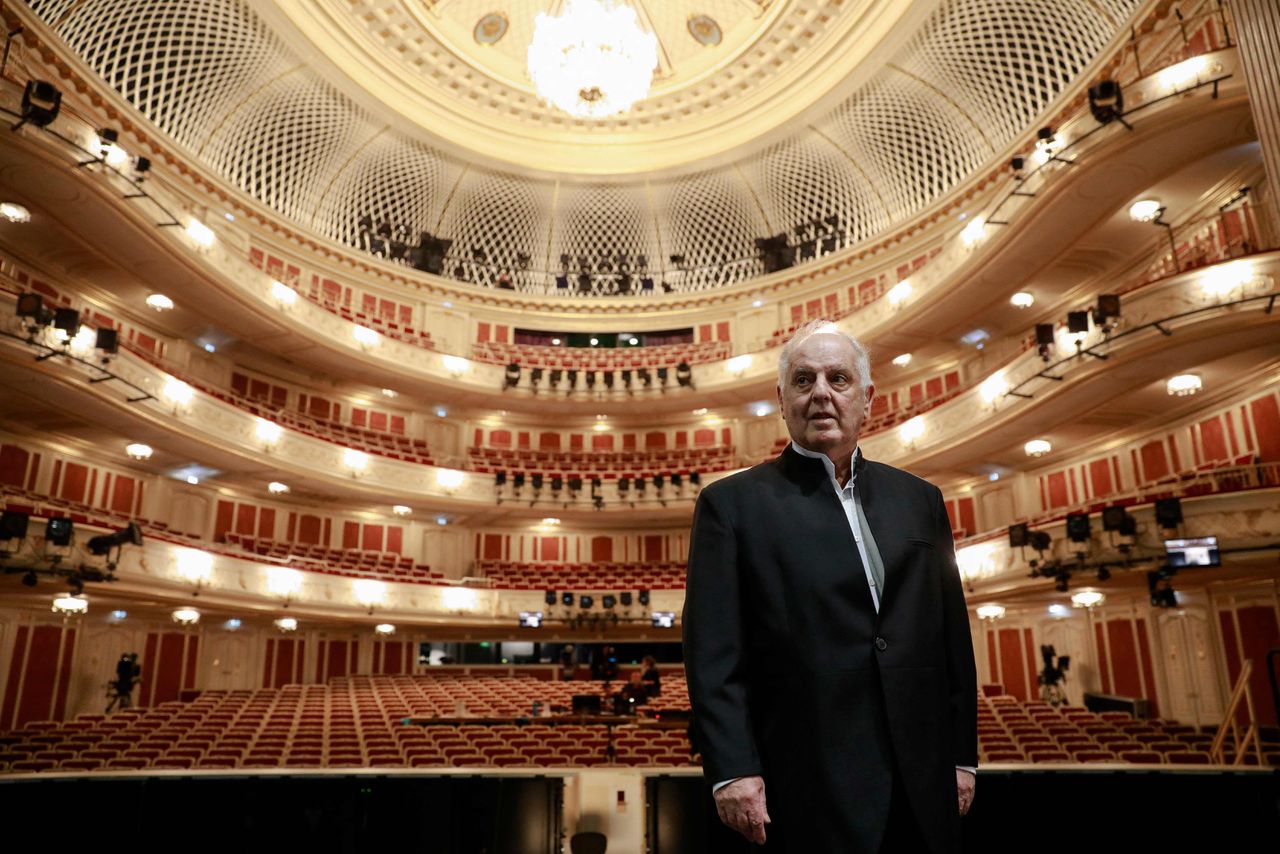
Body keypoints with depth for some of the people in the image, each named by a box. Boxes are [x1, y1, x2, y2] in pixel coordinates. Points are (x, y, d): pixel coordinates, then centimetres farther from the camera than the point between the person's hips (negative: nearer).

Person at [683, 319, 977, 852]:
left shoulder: (918, 499, 10)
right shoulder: (733, 503, -3)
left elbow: (951, 634, 11)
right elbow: (713, 651, -8)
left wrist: (962, 756, 9)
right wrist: (732, 770, -14)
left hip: (923, 784, 4)